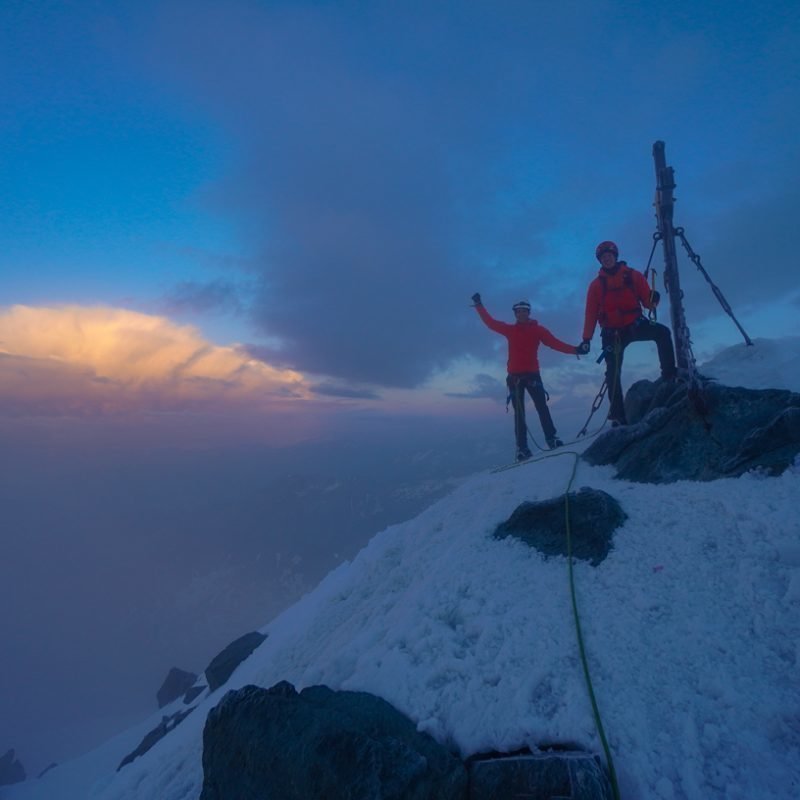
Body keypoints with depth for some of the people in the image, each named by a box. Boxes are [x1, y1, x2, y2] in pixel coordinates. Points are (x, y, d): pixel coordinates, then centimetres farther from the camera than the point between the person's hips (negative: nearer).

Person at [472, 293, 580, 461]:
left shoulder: (538, 329, 4)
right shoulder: (510, 329, 10)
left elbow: (555, 343, -4)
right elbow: (490, 323, 16)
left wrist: (574, 349, -15)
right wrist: (479, 306, 16)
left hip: (532, 374, -1)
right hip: (514, 376, 2)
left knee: (541, 407, -11)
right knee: (519, 412, 1)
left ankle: (551, 438, -8)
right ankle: (522, 447, 1)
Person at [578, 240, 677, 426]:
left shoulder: (633, 276, 3)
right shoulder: (596, 285, 3)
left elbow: (647, 302, -2)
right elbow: (591, 314, 0)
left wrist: (653, 299, -26)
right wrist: (586, 339, -8)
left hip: (635, 324, 0)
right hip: (612, 332, 0)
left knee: (662, 332, -27)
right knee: (613, 373, -8)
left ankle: (669, 374, -20)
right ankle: (618, 416, -5)